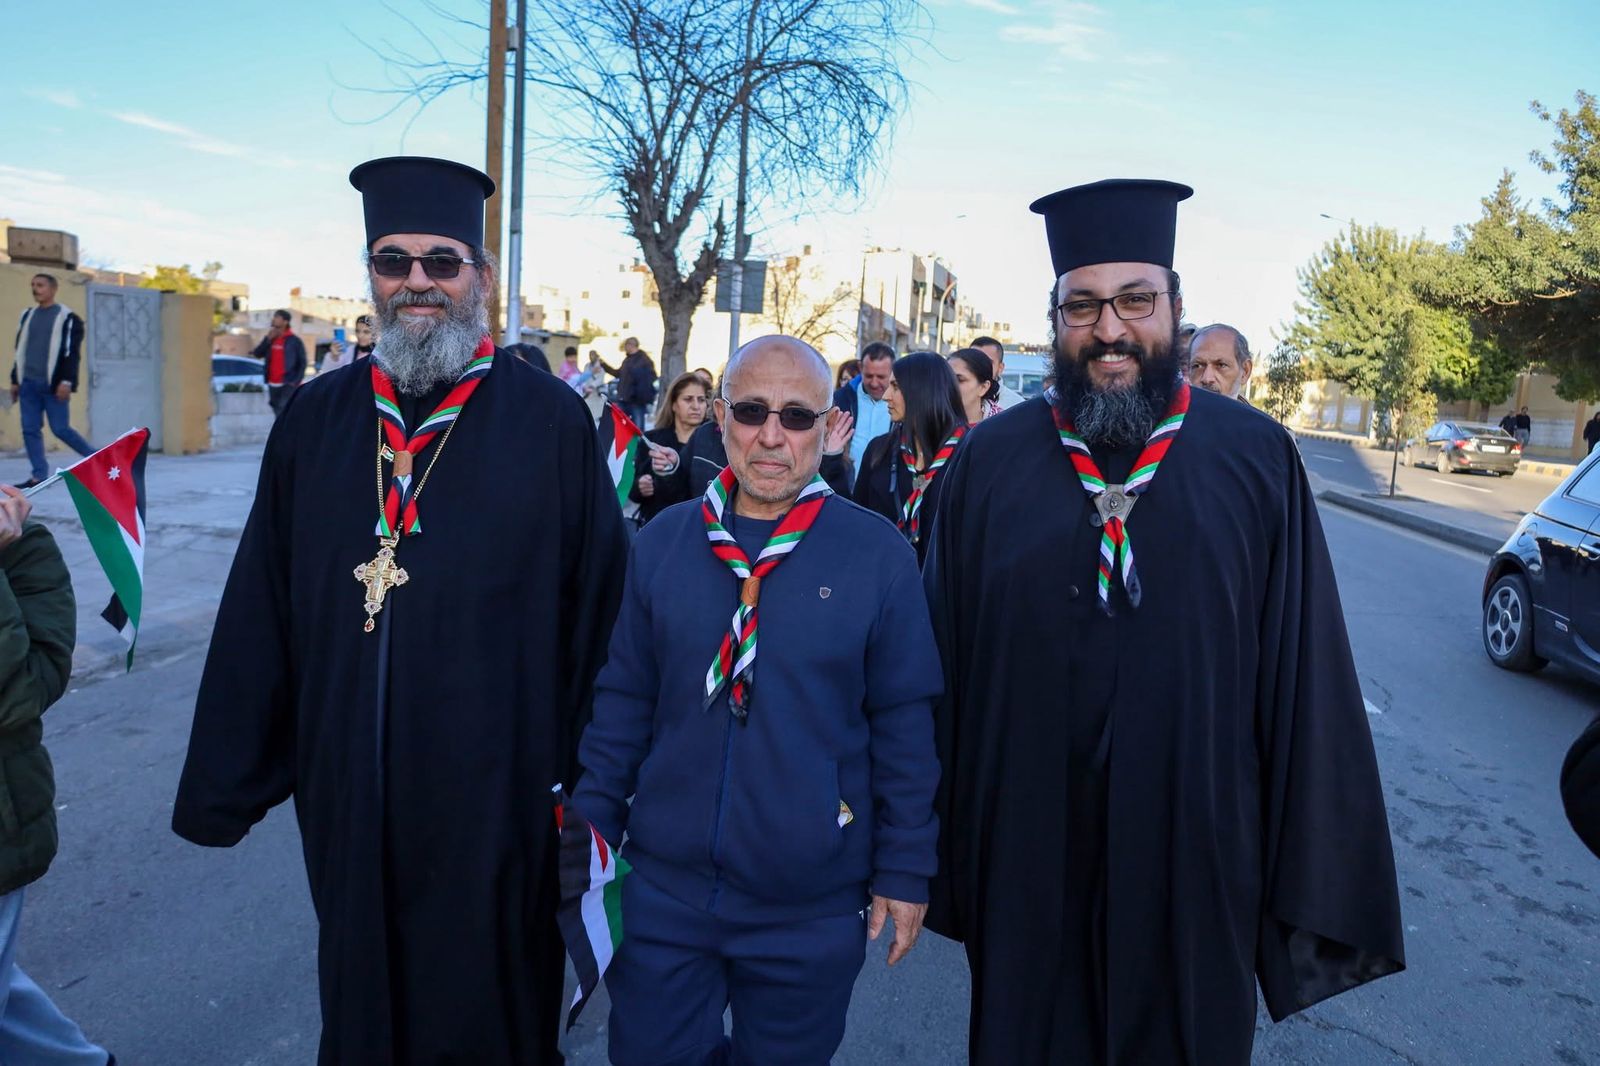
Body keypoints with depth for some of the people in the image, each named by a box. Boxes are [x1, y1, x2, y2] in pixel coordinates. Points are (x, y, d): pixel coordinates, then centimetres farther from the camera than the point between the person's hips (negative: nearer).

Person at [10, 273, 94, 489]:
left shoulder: (67, 317, -2)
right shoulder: (27, 315, 17)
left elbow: (72, 352, -8)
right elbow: (20, 350, 21)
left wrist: (66, 381, -17)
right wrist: (15, 380, 18)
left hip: (53, 385, -6)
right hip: (28, 384, 6)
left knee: (61, 429, -7)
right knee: (30, 430, 1)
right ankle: (38, 475, 5)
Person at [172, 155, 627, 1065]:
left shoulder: (550, 420, -8)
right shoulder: (316, 419, 3)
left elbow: (598, 606, -5)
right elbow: (260, 612, 6)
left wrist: (585, 779, -3)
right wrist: (225, 780, 7)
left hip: (494, 788, -3)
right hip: (348, 785, 4)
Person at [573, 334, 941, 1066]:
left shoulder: (878, 554, -9)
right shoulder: (663, 541, -1)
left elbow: (904, 722, -4)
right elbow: (623, 699, 6)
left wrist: (905, 870, -3)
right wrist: (594, 827, 5)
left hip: (813, 907, -2)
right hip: (663, 889, 2)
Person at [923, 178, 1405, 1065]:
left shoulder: (1259, 460, -5)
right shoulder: (990, 460, -3)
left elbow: (1308, 683, -5)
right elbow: (942, 662, 0)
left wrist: (1317, 883, -4)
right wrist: (931, 851, 2)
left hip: (1196, 867, 0)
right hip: (1024, 869, 1)